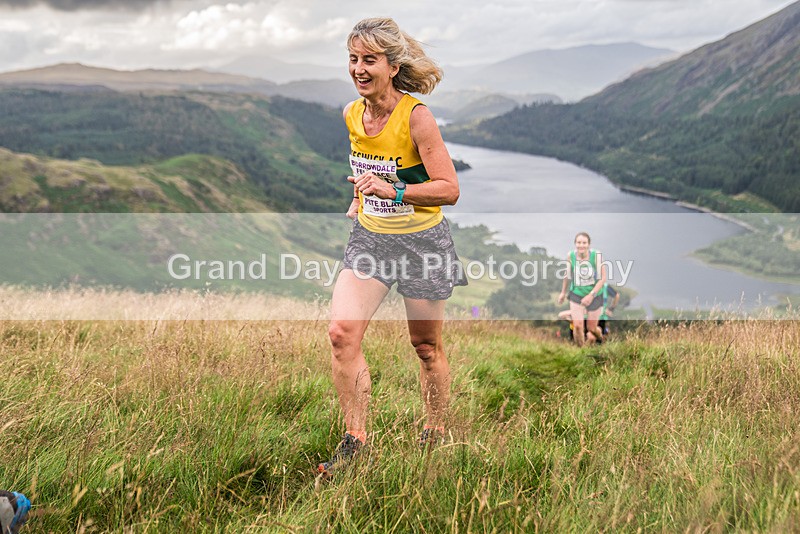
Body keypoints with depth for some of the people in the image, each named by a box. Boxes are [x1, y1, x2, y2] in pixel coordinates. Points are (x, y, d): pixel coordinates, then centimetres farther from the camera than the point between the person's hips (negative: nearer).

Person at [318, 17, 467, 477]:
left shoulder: (417, 116, -18)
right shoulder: (352, 114, 1)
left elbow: (450, 189, -19)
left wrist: (393, 191, -29)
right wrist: (361, 198, 11)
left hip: (422, 241, -5)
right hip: (369, 238, 5)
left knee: (427, 347, 10)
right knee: (342, 332, -13)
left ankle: (435, 436, 32)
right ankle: (356, 440, -1)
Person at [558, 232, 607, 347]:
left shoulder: (596, 255, -19)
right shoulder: (570, 256, -12)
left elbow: (603, 278, -15)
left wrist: (591, 295, -22)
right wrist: (563, 292, 16)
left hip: (594, 296, -1)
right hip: (576, 295, 1)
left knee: (591, 328, 10)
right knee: (577, 326, -13)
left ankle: (600, 337, 46)